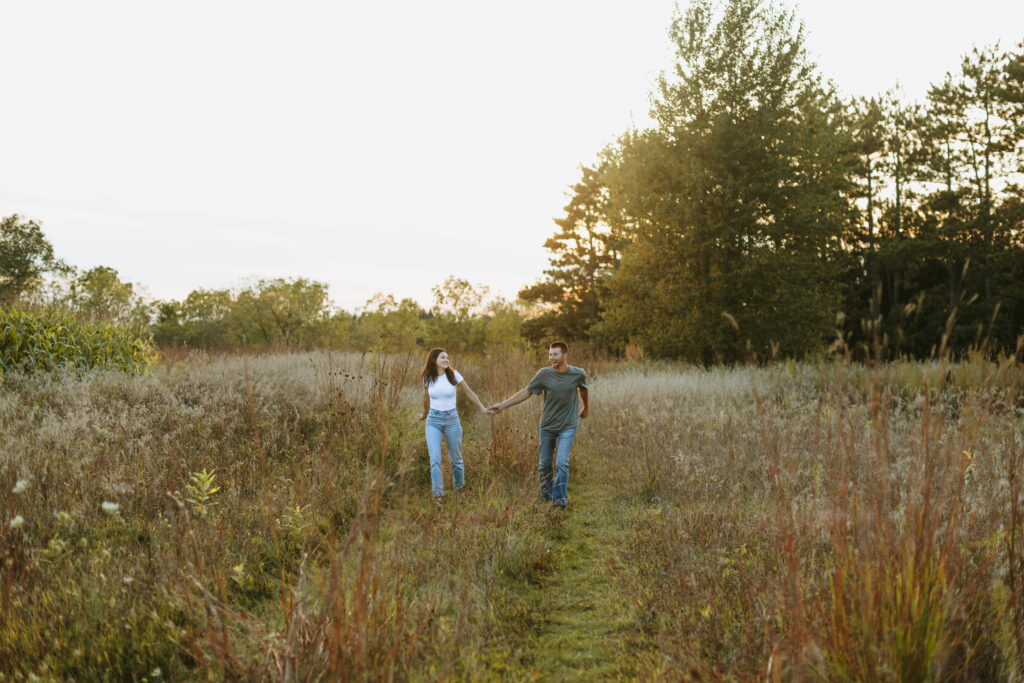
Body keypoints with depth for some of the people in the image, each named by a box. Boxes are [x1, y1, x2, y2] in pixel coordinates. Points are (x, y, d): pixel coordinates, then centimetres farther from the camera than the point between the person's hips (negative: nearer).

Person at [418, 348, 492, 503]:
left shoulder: (453, 375, -5)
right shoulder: (428, 378, 0)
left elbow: (469, 392, 4)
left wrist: (482, 408, -1)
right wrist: (424, 413, 33)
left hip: (451, 419, 0)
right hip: (433, 420, 0)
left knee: (456, 458, 10)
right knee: (435, 459, -13)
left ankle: (459, 488, 32)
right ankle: (437, 494, -11)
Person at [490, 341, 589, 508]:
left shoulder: (578, 374, -9)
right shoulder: (544, 374, -11)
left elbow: (583, 389, 13)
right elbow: (526, 392, -5)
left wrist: (586, 408, 29)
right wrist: (503, 405, -8)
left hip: (567, 427, -1)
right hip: (547, 426, 2)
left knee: (562, 463, -12)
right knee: (544, 464, 10)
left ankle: (560, 499, 0)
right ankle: (546, 494, 30)